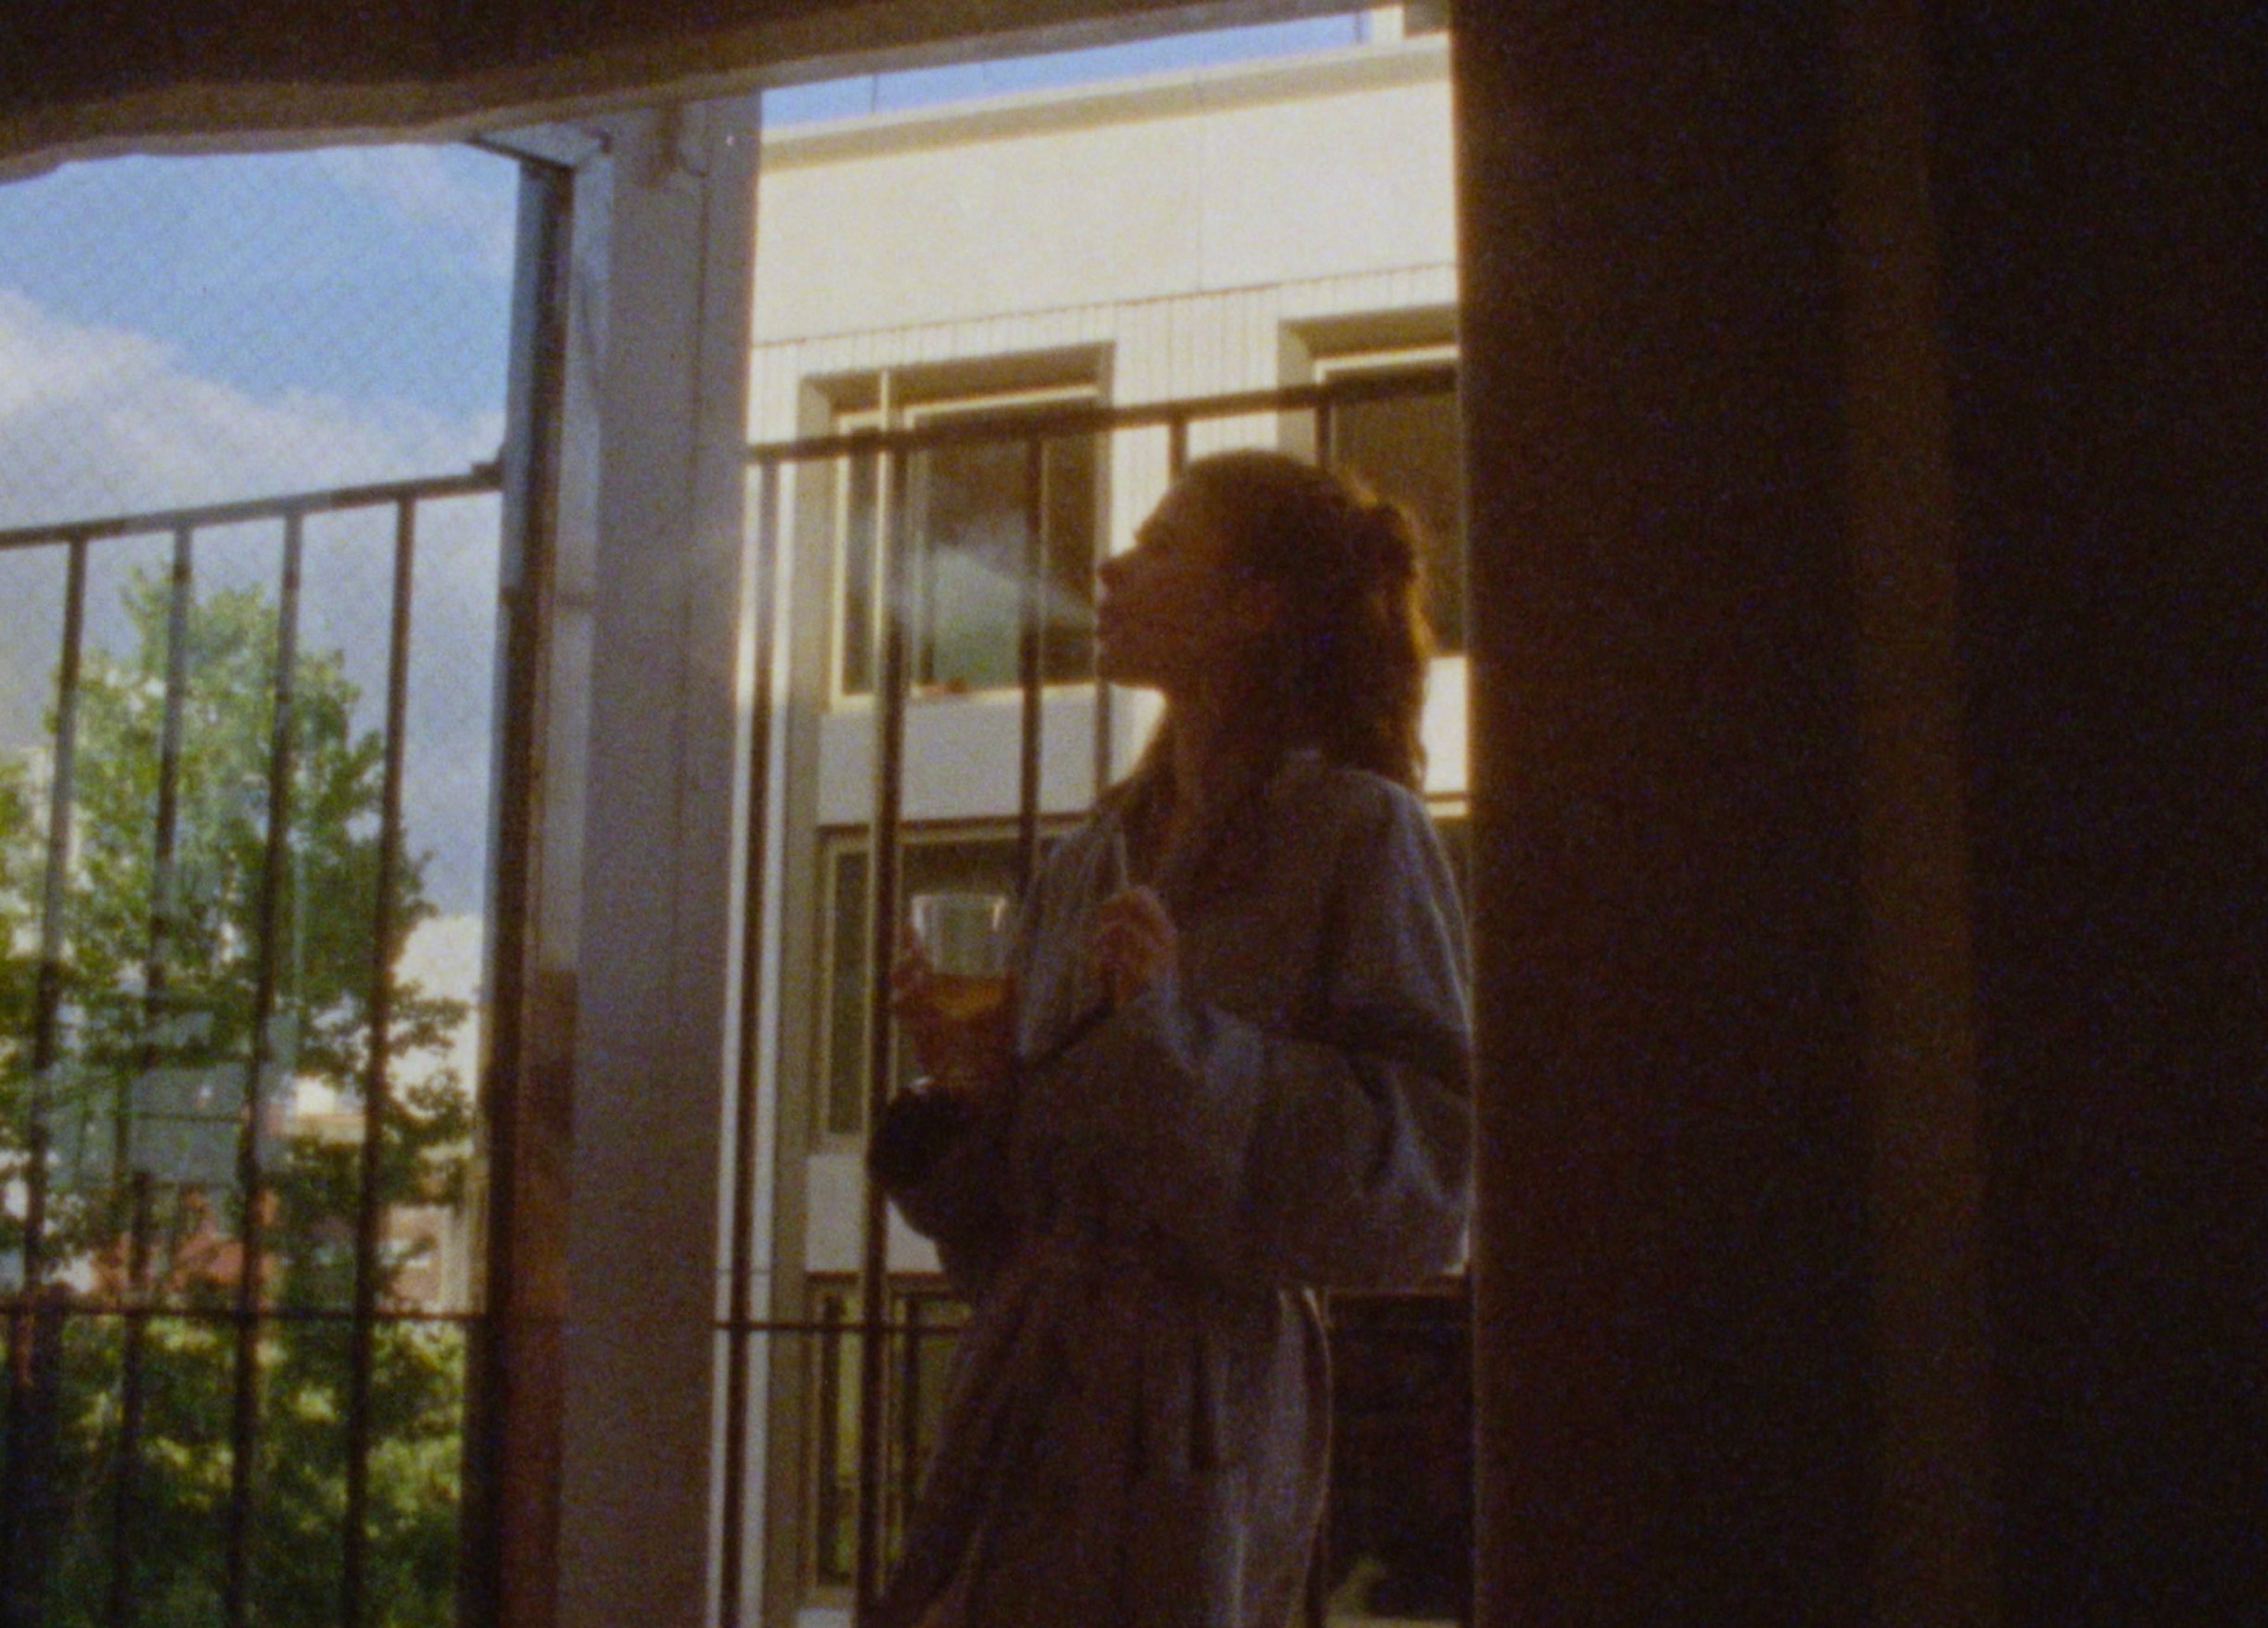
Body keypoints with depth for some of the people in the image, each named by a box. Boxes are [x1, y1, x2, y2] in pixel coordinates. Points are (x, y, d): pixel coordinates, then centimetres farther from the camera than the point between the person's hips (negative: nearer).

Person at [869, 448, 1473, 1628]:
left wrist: (1181, 1029, -16)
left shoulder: (1356, 831, -3)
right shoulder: (1086, 864, 16)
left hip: (1194, 1405, -6)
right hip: (1032, 1388, 6)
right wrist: (963, 1074, 1)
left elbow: (1424, 1173, -10)